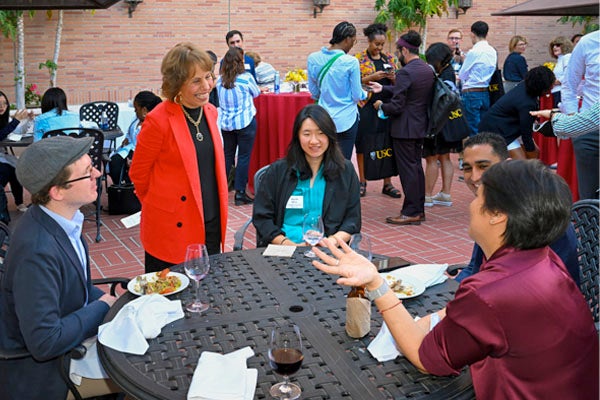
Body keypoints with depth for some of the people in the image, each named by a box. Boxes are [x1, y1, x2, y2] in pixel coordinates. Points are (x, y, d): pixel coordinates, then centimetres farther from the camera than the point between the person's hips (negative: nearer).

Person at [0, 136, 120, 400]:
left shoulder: (64, 220, -5)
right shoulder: (36, 251, -32)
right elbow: (44, 343, -30)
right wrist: (102, 307, -18)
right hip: (41, 372, -8)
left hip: (71, 336, 8)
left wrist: (111, 302, -5)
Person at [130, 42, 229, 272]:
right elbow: (138, 174, -6)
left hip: (211, 223, 6)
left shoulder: (210, 112, 4)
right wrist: (161, 206, 7)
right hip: (172, 227, -6)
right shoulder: (158, 120, -17)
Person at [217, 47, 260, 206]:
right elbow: (256, 93, 6)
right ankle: (240, 193, 1)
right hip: (245, 122, -5)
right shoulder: (246, 77, -11)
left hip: (226, 123, 5)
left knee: (227, 155, 16)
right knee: (244, 157, 0)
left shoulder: (220, 80, 2)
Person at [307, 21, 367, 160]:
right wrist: (365, 94, 14)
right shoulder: (351, 62, -14)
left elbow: (314, 92, 7)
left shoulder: (313, 59, -3)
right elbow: (357, 96, -7)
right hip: (346, 120, -4)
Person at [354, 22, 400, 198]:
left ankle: (387, 183, 10)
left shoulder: (390, 58, 12)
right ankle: (362, 182, 14)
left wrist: (393, 77, -7)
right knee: (363, 144, 2)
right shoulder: (359, 58, 0)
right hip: (366, 106, -3)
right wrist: (372, 77, -17)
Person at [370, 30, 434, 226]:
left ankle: (411, 213, 5)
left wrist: (381, 106, -1)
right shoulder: (428, 70, 7)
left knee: (407, 169, -2)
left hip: (405, 128, -9)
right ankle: (419, 209, 24)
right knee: (416, 166, 16)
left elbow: (396, 107, -20)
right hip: (421, 126, 9)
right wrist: (383, 89, 19)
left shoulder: (405, 72, -20)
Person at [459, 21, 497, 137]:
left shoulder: (473, 52, -12)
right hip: (486, 92, 7)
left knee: (473, 129, -2)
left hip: (472, 93, -7)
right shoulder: (493, 52, 7)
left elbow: (462, 75, -4)